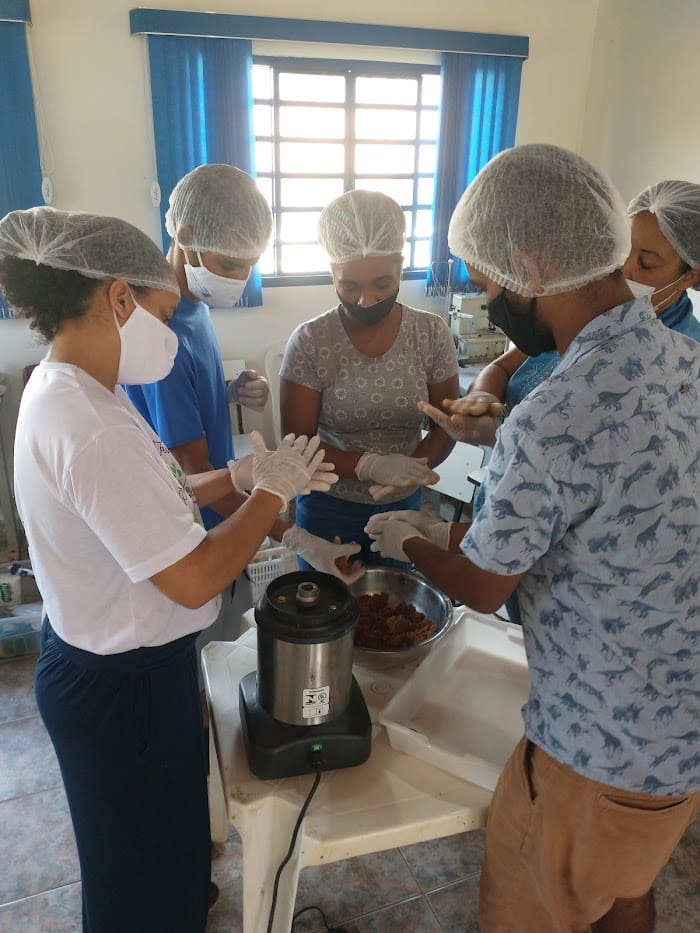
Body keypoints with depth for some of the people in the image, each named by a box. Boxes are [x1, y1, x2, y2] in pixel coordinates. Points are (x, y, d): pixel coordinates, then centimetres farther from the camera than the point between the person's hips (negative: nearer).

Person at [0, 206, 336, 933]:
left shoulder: (65, 387, -1)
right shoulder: (89, 429, -32)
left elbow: (153, 499, 8)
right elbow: (195, 580, -29)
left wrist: (243, 474, -2)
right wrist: (270, 492, -16)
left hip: (108, 660, 10)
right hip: (122, 686, -9)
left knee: (153, 841, 34)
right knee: (144, 870, 19)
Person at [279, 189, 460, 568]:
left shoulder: (431, 334, -9)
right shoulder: (310, 342, -16)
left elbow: (446, 425, -3)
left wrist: (412, 469, -24)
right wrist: (370, 465, -29)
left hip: (403, 507, 2)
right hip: (329, 508, -2)